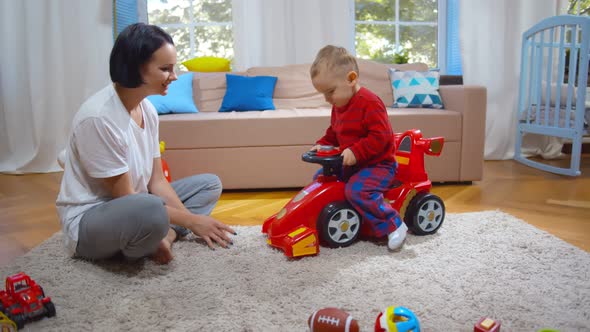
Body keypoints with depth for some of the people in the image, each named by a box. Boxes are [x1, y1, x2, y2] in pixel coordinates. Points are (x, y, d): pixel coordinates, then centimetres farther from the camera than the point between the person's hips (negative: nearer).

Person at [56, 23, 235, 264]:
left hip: (133, 207, 9)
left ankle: (164, 236, -14)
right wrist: (191, 220, -17)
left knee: (209, 184, 7)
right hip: (87, 221, -8)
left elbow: (157, 182, 2)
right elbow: (125, 197, -22)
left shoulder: (147, 109, -1)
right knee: (151, 210, -39)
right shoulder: (98, 117, -25)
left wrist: (178, 225, -12)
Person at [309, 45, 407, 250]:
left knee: (357, 190, -32)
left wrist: (355, 152, -33)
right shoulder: (338, 106, 8)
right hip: (349, 164, 10)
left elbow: (380, 136, -28)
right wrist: (321, 145, 3)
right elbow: (333, 134, 21)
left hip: (378, 164, -10)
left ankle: (393, 226, -18)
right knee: (320, 177, 11)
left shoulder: (369, 103, -21)